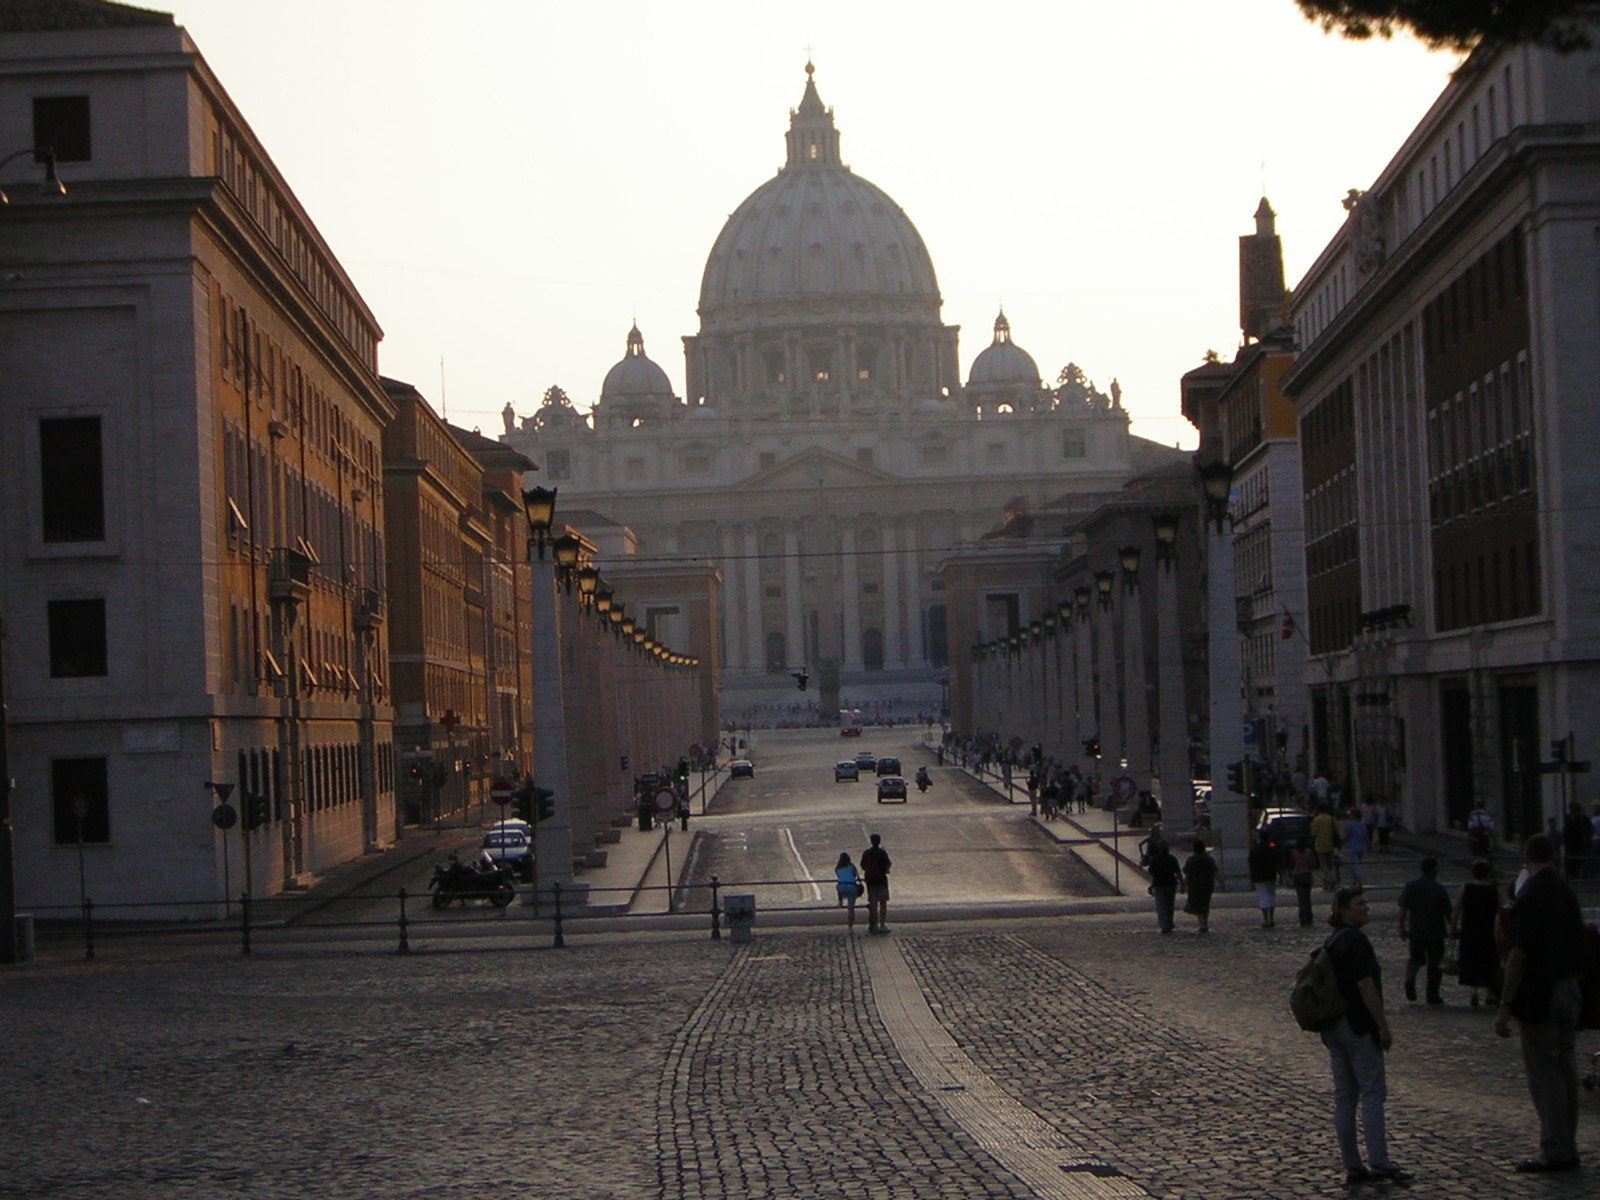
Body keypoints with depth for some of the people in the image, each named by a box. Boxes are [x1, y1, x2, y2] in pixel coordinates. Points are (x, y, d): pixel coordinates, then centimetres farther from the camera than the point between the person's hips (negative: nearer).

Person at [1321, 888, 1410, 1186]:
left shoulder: (1331, 941, 14)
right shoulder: (1356, 941, -15)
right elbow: (1366, 986, -19)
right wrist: (1384, 1027, -16)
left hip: (1332, 1025, 9)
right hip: (1358, 1026, -9)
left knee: (1343, 1095, 8)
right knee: (1373, 1092, -7)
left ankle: (1351, 1165, 10)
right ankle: (1379, 1162, -11)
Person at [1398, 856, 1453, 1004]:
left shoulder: (1410, 887, -3)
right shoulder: (1439, 889, -11)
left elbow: (1403, 910, -2)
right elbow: (1447, 913, -7)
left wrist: (1402, 928, 7)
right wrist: (1451, 927, 8)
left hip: (1415, 932, 3)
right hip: (1436, 932, -3)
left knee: (1415, 958, 20)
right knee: (1434, 964, 8)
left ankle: (1410, 978, -7)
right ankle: (1433, 995, 10)